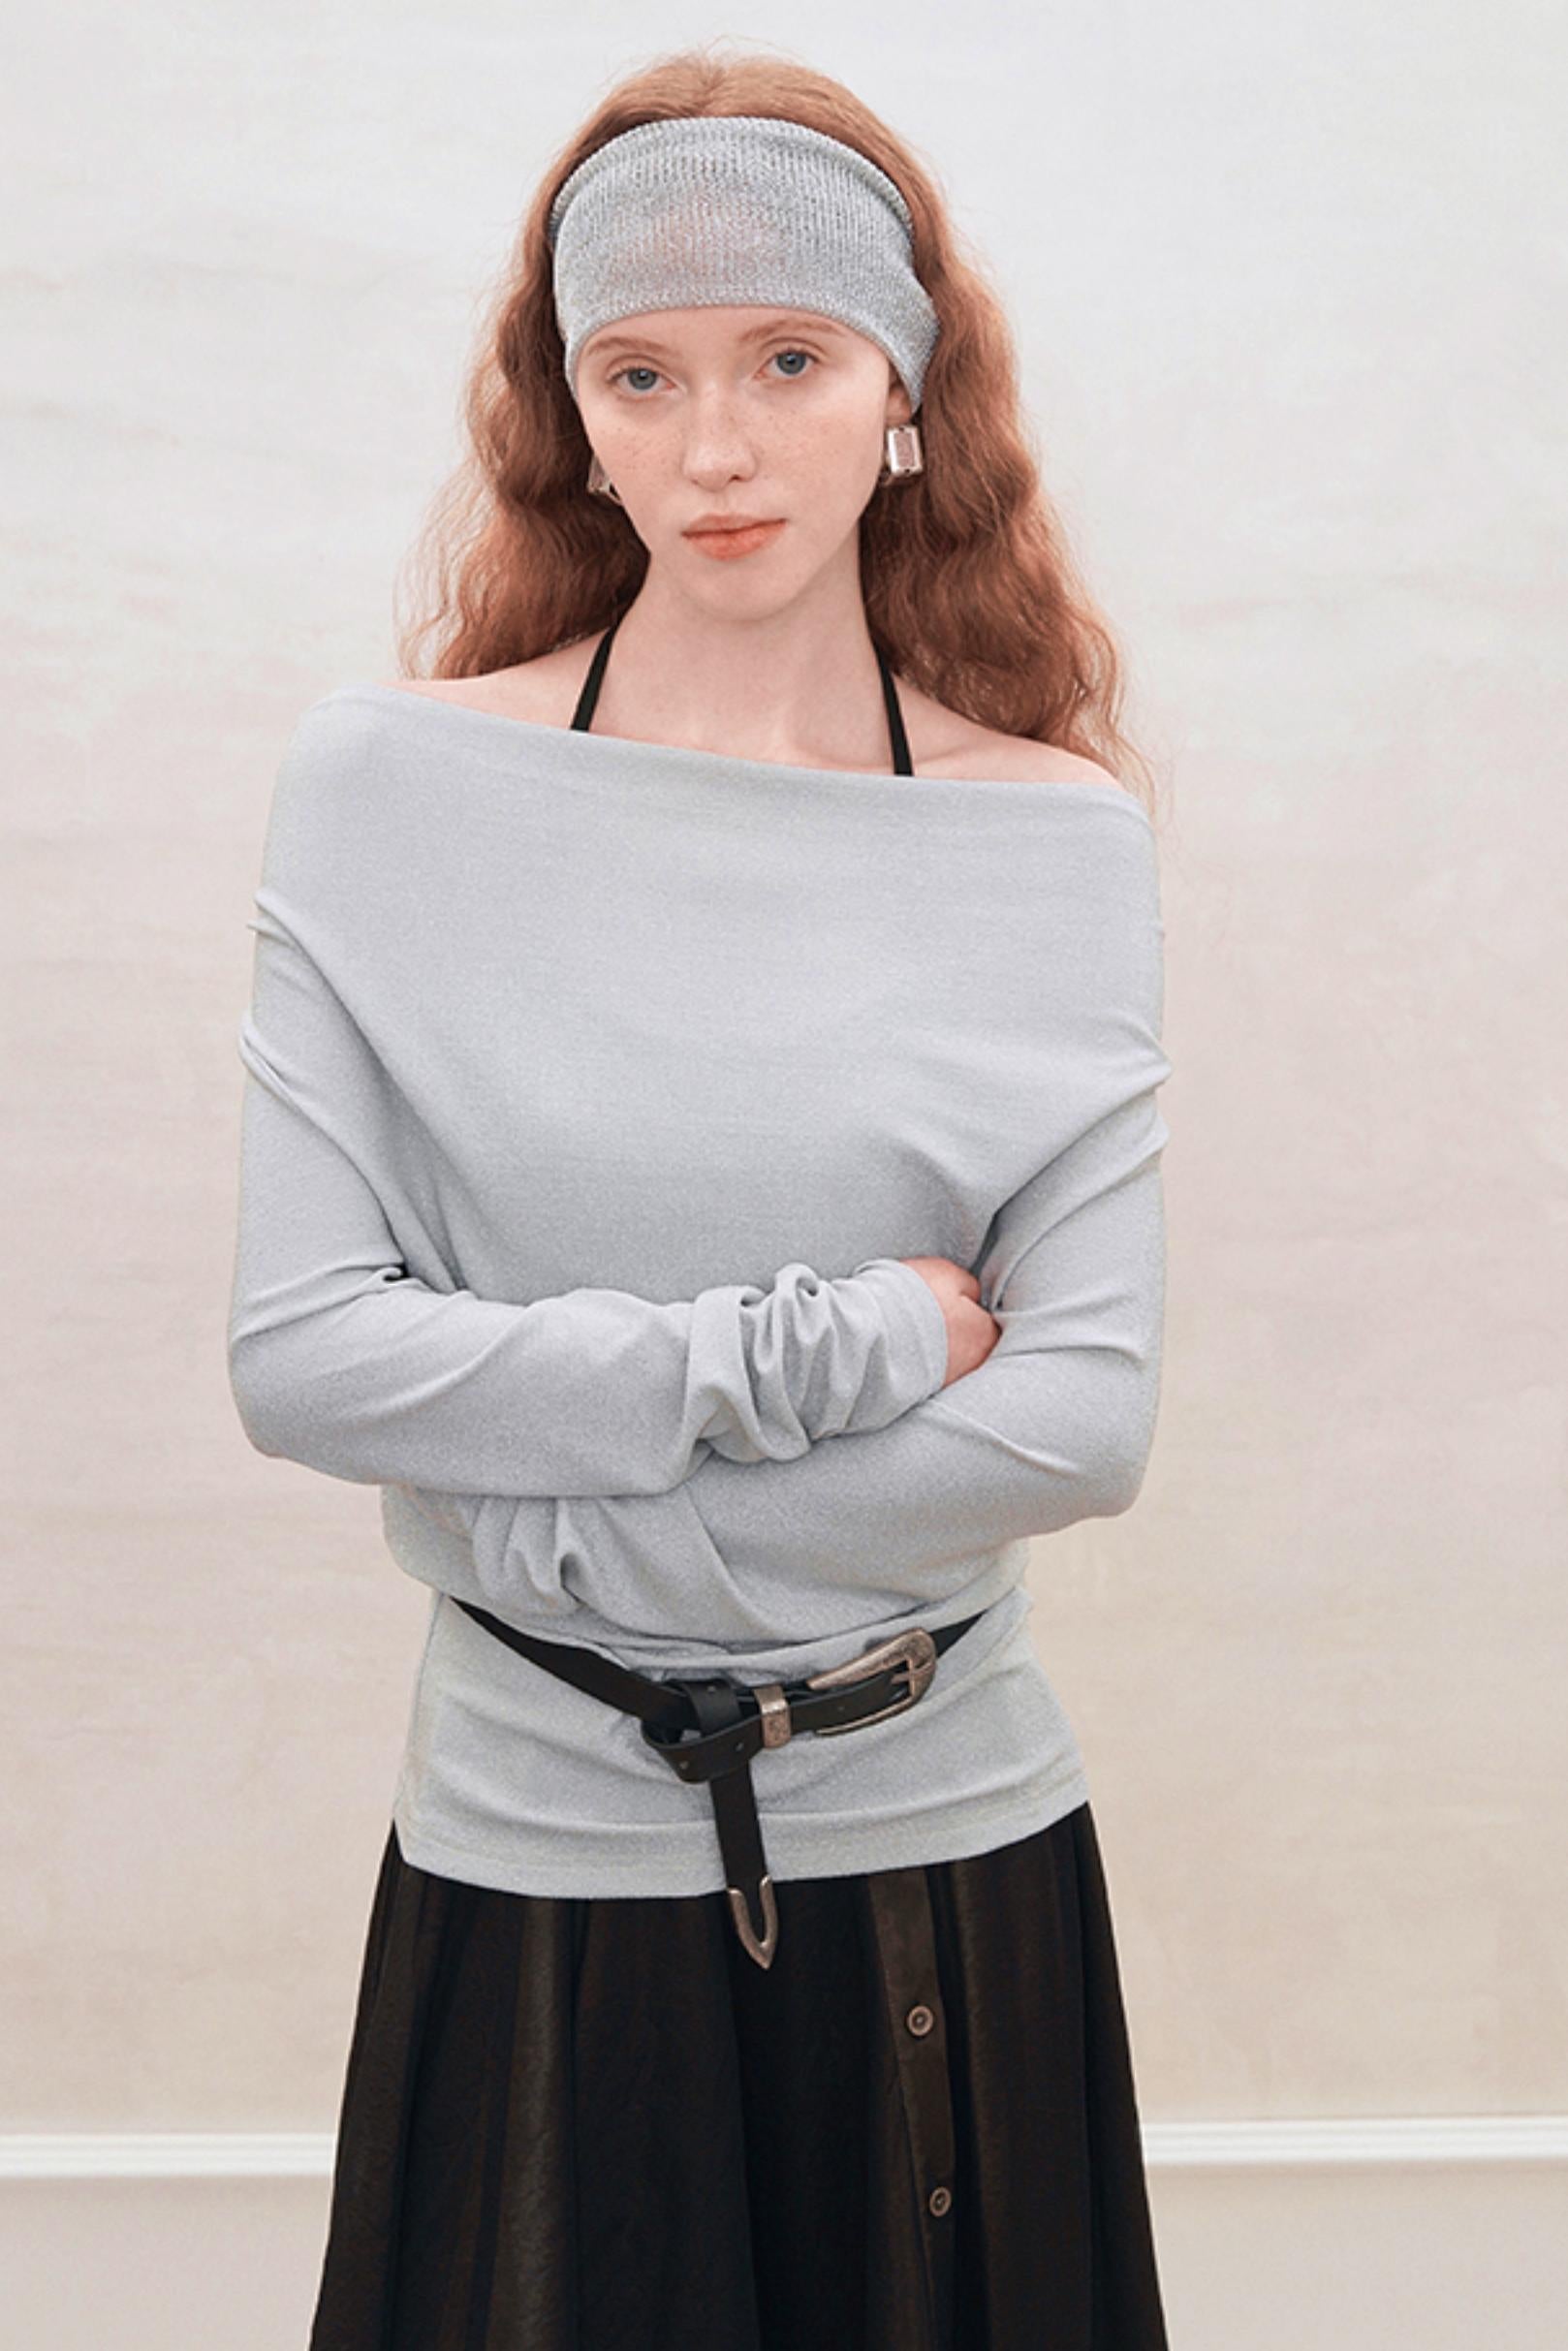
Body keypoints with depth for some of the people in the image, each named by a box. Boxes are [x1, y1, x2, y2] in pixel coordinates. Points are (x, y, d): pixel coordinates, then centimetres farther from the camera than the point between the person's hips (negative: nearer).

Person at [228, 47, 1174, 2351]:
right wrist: (821, 1349, -16)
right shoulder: (389, 784, -5)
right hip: (538, 1856, -1)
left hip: (951, 1854, 1)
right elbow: (300, 1354, -11)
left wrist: (564, 1531, -13)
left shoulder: (1059, 839, -3)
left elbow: (1091, 1412, -10)